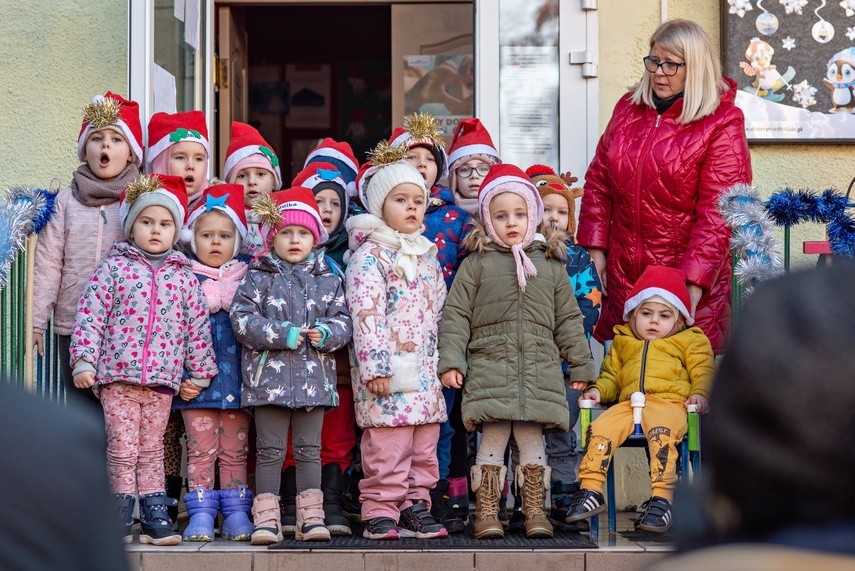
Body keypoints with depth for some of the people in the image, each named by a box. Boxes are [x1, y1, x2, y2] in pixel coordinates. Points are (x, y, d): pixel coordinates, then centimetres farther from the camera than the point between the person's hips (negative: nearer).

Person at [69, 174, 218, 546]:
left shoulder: (183, 277, 8)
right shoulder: (114, 268, 1)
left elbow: (197, 325, 12)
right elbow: (90, 316, -2)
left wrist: (200, 372, 12)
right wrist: (84, 360, -9)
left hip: (162, 379, 3)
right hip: (118, 376, -3)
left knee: (152, 450, 10)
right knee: (122, 449, -1)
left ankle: (154, 517, 14)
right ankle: (120, 519, 6)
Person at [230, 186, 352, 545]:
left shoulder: (327, 280, 10)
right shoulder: (259, 278, 1)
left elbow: (343, 320, 10)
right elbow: (241, 318, -8)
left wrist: (326, 333, -12)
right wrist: (282, 334, -16)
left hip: (314, 377, 3)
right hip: (270, 375, -2)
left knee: (309, 449, 7)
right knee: (270, 451, 1)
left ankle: (311, 517, 12)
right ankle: (267, 519, 3)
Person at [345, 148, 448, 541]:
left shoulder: (428, 257, 18)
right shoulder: (370, 255, -5)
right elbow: (366, 314, -13)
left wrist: (443, 362, 19)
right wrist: (375, 366, -19)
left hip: (425, 372, 7)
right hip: (388, 370, -7)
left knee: (424, 446, 9)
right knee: (388, 447, -8)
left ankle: (415, 506, 16)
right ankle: (380, 512, -1)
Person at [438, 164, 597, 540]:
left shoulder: (550, 264, 13)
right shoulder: (476, 264, 6)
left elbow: (568, 319, 16)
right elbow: (456, 314, 4)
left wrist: (581, 366, 14)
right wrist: (451, 361, -4)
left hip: (540, 371, 2)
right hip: (490, 367, -2)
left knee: (532, 439, 4)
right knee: (493, 438, -4)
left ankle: (534, 511, 11)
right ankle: (486, 513, 2)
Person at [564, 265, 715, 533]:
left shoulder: (690, 341, 22)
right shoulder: (622, 343, 31)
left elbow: (703, 371, 11)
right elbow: (611, 375, 30)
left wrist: (700, 393, -9)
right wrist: (598, 390, 9)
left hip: (668, 403, -4)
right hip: (629, 403, 4)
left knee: (661, 433, -36)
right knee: (600, 429, -24)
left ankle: (662, 498, -41)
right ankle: (590, 491, -19)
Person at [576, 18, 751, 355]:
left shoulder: (722, 124, -7)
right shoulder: (628, 108, 9)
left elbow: (718, 213, -13)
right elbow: (598, 182, 13)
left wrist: (693, 283, -18)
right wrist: (594, 250, 4)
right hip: (622, 275, 5)